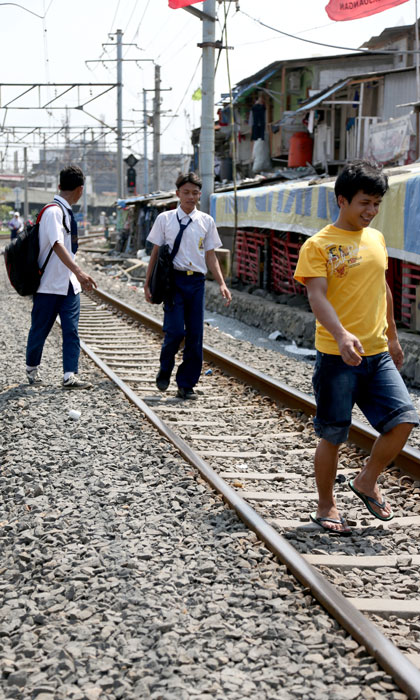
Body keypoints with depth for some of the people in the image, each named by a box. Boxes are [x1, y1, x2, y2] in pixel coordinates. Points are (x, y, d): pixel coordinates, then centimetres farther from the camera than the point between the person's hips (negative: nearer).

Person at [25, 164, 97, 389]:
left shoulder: (67, 212, 9)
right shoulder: (53, 211, -18)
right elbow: (57, 245, -31)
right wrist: (79, 272, -41)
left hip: (69, 283, 7)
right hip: (49, 284, -7)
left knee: (71, 330, -2)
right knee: (40, 329, 9)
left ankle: (70, 375, -4)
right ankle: (32, 367, 29)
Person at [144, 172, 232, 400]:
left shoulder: (206, 221, 10)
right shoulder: (165, 219, 4)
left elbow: (210, 256, 13)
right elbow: (155, 253, 8)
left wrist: (222, 284, 3)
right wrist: (147, 284, 6)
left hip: (196, 280, 3)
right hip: (173, 279, -3)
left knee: (195, 335, 2)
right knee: (175, 330, -14)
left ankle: (186, 385, 13)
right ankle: (165, 370, 14)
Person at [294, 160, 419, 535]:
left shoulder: (376, 238, 13)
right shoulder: (319, 245, -7)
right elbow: (317, 296, -18)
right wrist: (341, 334, -34)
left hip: (377, 353, 5)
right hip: (337, 356, -5)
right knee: (332, 435, 2)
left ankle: (367, 482, 17)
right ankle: (326, 507, 21)